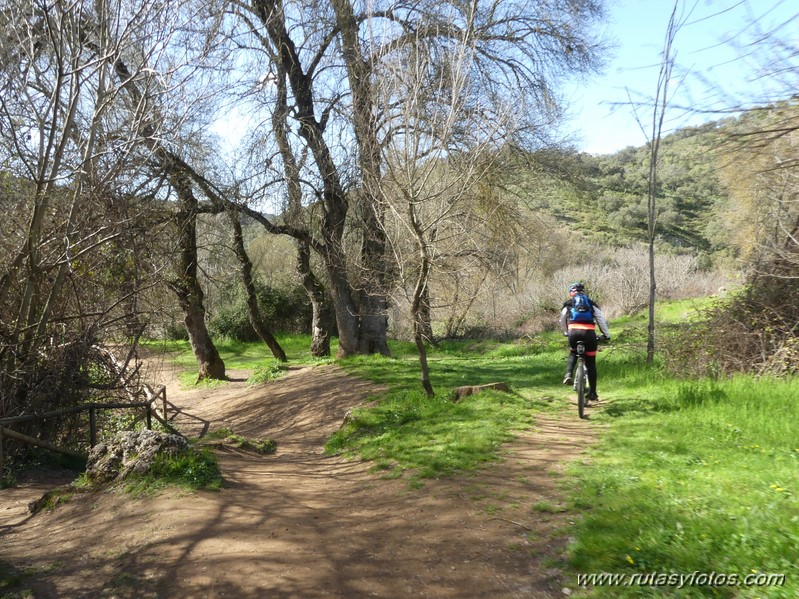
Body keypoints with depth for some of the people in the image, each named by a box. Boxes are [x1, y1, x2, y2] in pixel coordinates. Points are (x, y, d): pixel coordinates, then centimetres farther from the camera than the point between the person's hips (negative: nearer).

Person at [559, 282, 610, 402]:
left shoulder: (568, 304, 20)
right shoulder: (591, 303, 21)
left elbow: (562, 321, 26)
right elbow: (601, 319, 14)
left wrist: (566, 332, 41)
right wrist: (607, 334, 21)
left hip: (574, 331, 0)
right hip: (589, 333, 0)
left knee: (573, 353, 30)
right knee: (591, 364, 11)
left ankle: (569, 375, 7)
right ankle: (592, 393, 11)